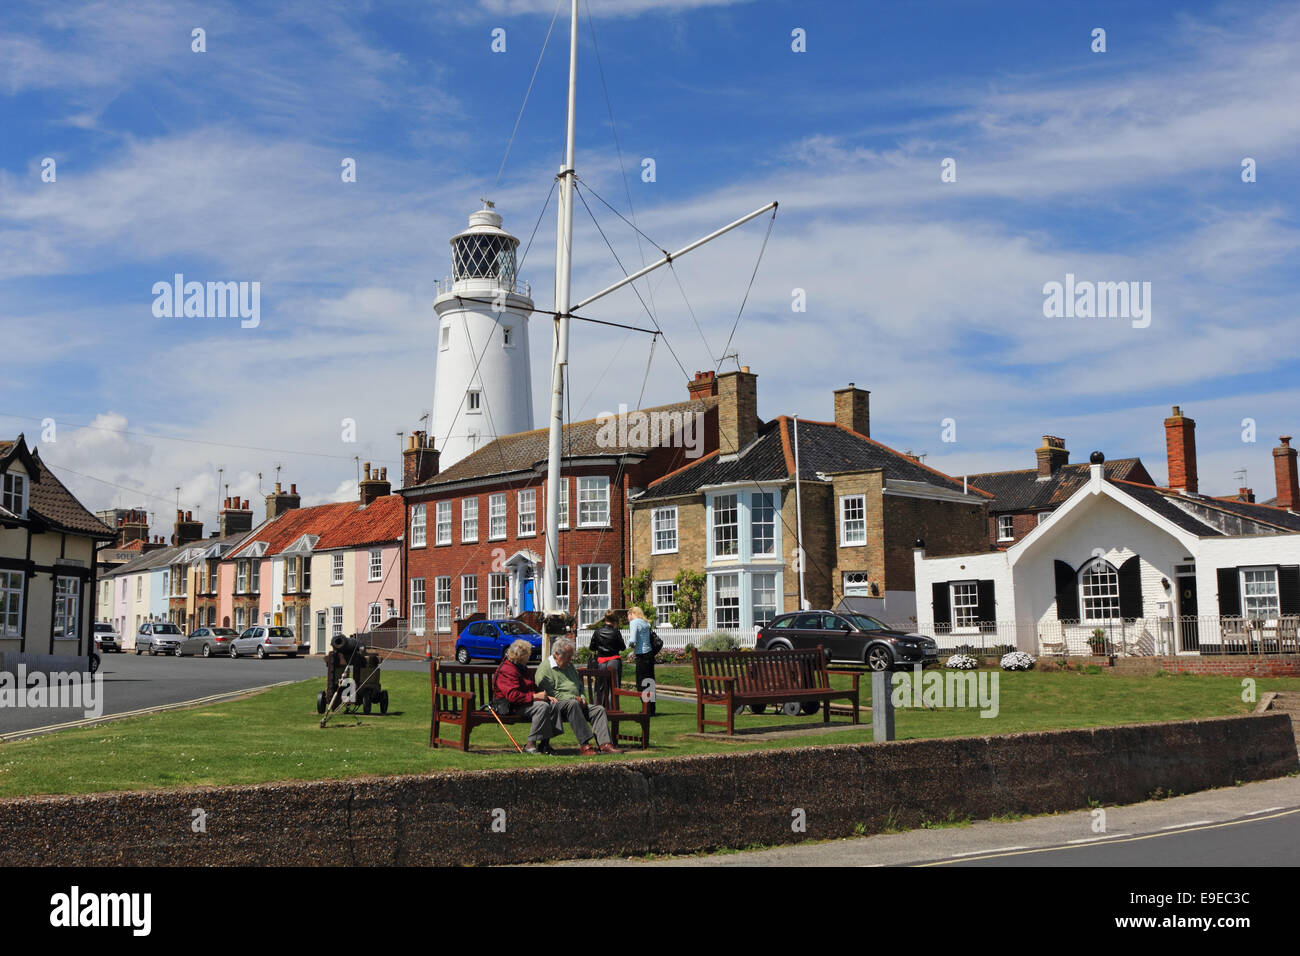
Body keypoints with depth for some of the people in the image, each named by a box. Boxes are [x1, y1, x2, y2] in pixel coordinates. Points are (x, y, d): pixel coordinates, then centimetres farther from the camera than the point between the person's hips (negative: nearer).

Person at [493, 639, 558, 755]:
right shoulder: (507, 671, -16)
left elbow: (533, 687, 25)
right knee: (542, 706, -30)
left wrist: (545, 695, 6)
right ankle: (530, 745, -29)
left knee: (553, 705, -8)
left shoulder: (521, 668, 20)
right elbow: (512, 695, -26)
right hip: (511, 706, -10)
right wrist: (534, 696, -24)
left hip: (526, 701, 10)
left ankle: (545, 743, -11)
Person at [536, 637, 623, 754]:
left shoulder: (570, 666, 25)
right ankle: (584, 744, -42)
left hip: (577, 703, 8)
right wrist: (573, 698, -12)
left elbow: (580, 685, 34)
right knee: (573, 704, -39)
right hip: (558, 705, -8)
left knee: (599, 709, -15)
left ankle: (604, 744, -30)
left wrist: (582, 698, 10)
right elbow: (548, 693, -11)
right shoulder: (545, 668, -2)